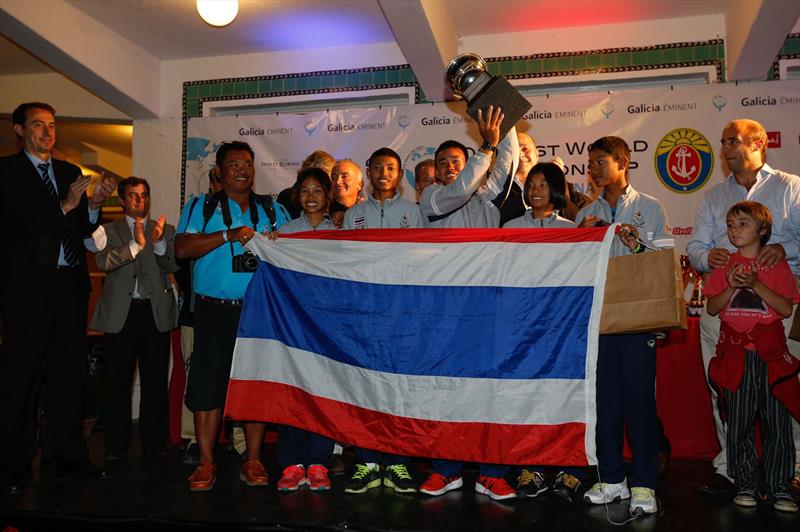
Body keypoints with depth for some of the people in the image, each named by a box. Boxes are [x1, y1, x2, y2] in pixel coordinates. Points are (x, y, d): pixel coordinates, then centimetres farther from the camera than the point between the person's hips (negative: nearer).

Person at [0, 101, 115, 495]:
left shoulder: (70, 172, 15)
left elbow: (83, 229, 13)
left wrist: (94, 204, -6)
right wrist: (64, 206, -19)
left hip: (71, 285, 5)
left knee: (69, 372, 10)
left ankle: (70, 455, 20)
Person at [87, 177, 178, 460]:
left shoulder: (165, 229, 12)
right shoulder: (109, 230, 9)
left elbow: (173, 265, -1)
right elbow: (104, 262, -8)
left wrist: (158, 242, -18)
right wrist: (135, 245, -20)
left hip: (156, 312, 1)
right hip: (120, 313, -1)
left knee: (156, 382, 3)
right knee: (118, 381, 3)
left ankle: (154, 444, 15)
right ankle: (116, 446, 14)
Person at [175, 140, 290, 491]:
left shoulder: (272, 209, 15)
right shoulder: (202, 207, 9)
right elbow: (182, 248, -6)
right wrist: (229, 235, -13)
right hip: (215, 309, -1)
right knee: (208, 382, -2)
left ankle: (253, 461, 12)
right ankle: (206, 462, 9)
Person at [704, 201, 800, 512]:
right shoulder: (726, 265, 10)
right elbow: (712, 308, 6)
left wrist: (756, 285, -14)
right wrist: (731, 287, -10)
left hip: (771, 352, -1)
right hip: (735, 354, 1)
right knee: (738, 423, 3)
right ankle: (745, 485, 14)